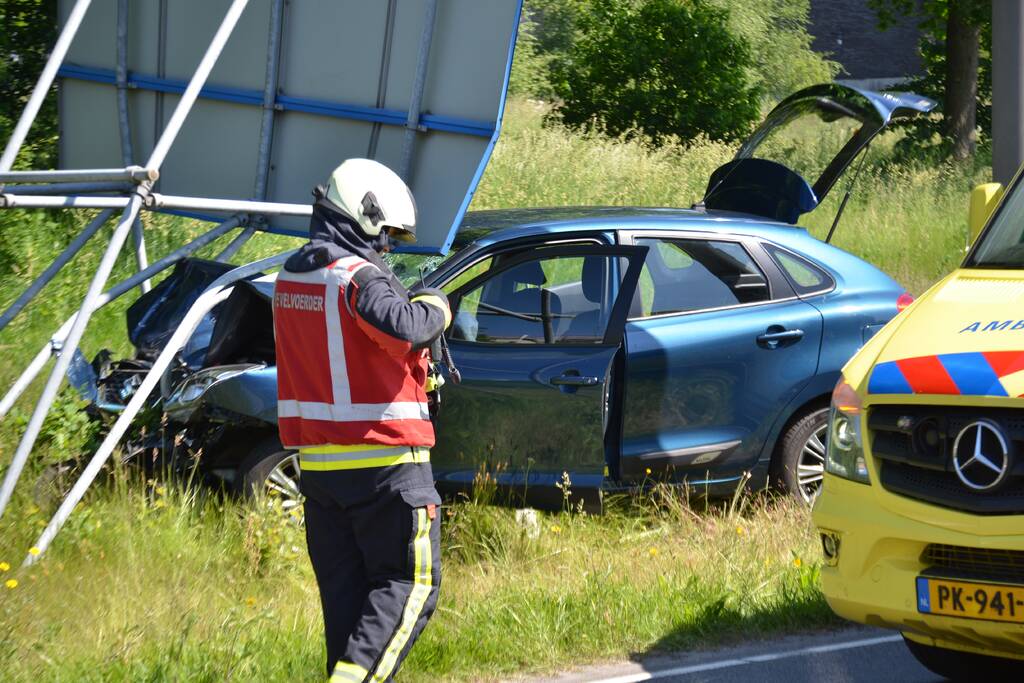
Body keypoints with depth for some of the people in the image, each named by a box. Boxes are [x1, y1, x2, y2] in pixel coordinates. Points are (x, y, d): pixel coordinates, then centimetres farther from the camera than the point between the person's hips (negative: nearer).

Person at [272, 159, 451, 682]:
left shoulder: (289, 278, 12)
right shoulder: (359, 277, -15)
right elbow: (405, 328, -31)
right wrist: (434, 307, -10)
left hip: (317, 459, 8)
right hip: (382, 459, -8)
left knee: (343, 586, 11)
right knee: (408, 583, -2)